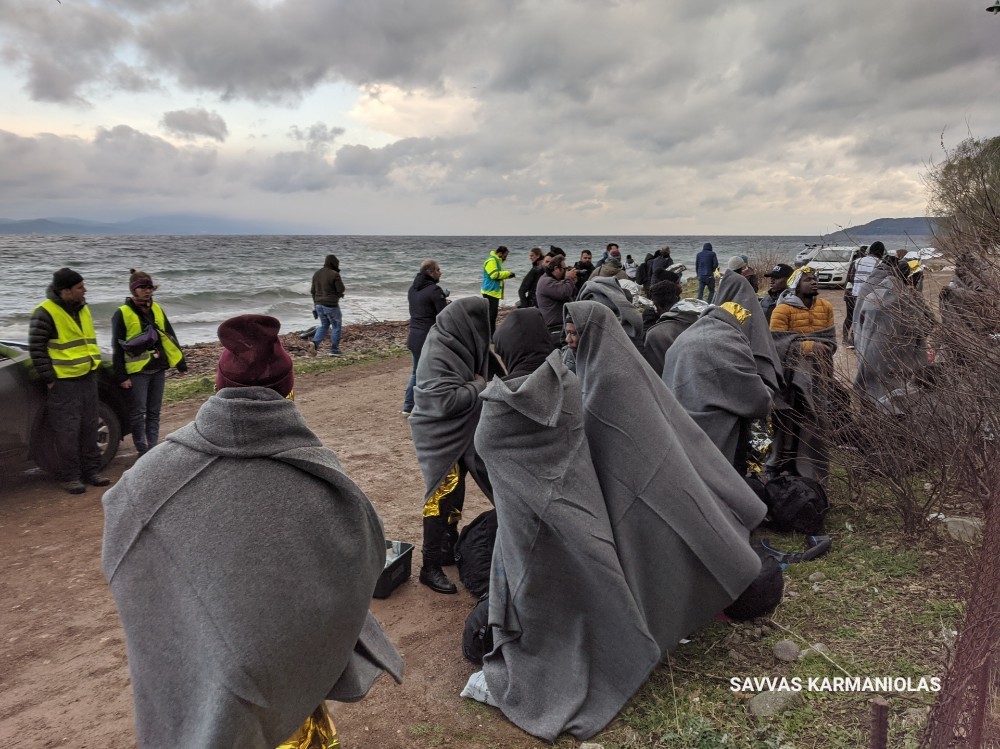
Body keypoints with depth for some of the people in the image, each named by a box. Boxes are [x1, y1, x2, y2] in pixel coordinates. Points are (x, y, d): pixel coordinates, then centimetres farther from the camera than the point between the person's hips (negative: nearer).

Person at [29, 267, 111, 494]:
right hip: (64, 381, -7)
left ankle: (90, 471, 22)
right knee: (68, 431, -2)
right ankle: (69, 477, 8)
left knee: (89, 428, 12)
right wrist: (49, 378, -13)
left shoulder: (82, 308, 11)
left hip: (88, 377, 7)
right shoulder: (45, 313, -13)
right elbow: (36, 348, -12)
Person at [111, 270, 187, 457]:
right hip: (137, 371, -5)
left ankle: (153, 447, 18)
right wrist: (121, 376, -11)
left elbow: (169, 337, 12)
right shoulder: (122, 313, -7)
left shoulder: (157, 309, 8)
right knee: (138, 412, -1)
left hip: (158, 369, 5)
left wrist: (180, 362, 10)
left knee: (154, 411, 11)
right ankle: (142, 451, 6)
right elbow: (117, 348, -8)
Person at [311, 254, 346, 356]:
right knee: (336, 326, 7)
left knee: (324, 325, 20)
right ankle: (334, 350, 9)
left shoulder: (316, 274, 9)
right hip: (331, 305, -7)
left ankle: (315, 342, -2)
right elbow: (341, 289, -15)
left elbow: (313, 291, 13)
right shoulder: (334, 274, -15)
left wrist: (315, 306, 20)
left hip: (319, 304, 7)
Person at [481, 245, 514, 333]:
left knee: (493, 314, 14)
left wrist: (508, 275, 10)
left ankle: (492, 335, 20)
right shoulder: (491, 261, -13)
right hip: (490, 292, -11)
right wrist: (507, 273, -14)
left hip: (494, 292, 11)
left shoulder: (496, 261, 20)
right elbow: (494, 274, -23)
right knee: (491, 314, -12)